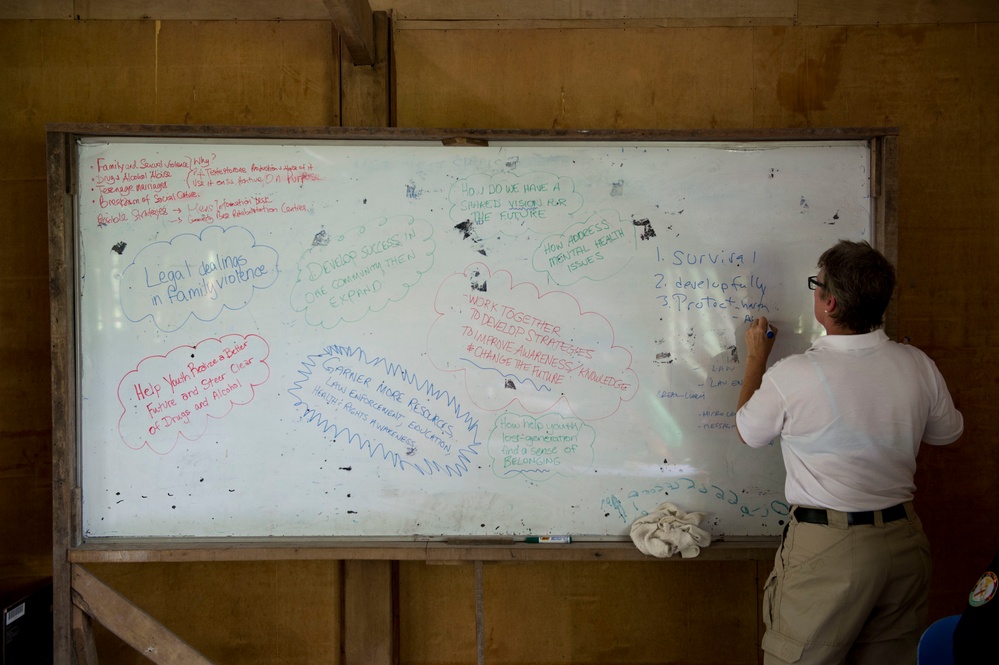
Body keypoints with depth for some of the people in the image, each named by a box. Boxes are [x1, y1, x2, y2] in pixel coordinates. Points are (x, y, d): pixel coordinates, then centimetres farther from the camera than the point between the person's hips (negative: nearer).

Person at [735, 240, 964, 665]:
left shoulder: (793, 376, -20)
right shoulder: (918, 365, -5)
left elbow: (748, 432, 0)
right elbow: (947, 433, 14)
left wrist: (756, 359, 12)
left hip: (827, 551, -5)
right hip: (903, 541, 5)